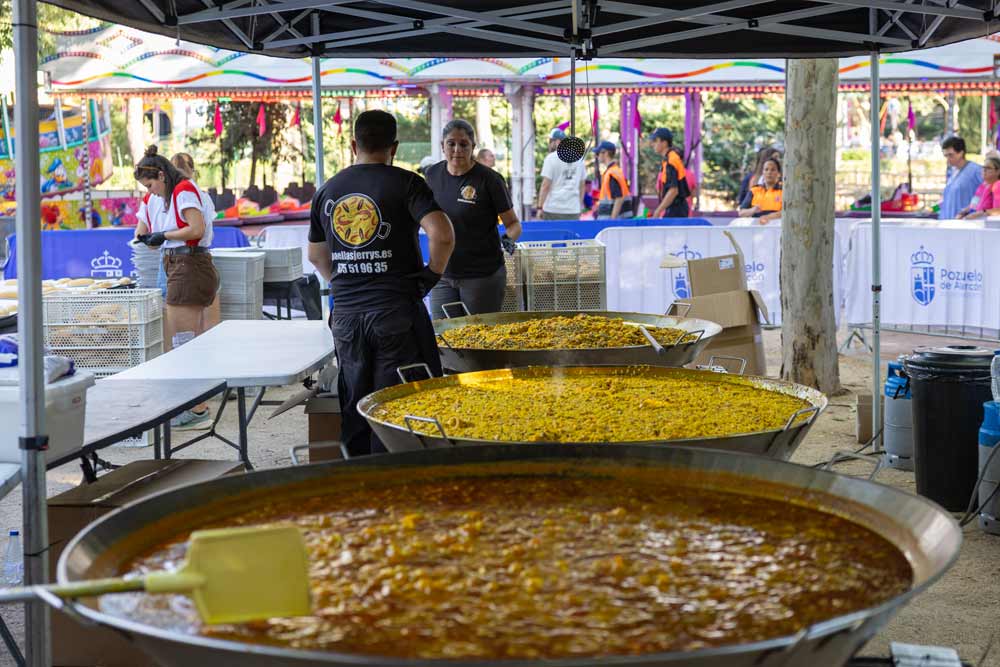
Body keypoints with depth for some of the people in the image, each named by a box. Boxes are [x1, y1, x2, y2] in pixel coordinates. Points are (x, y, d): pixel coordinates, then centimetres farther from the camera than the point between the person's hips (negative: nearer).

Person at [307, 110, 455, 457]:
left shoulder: (327, 191, 10)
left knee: (354, 409, 12)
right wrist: (431, 274, -4)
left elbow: (316, 256, 20)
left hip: (346, 315, 5)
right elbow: (443, 235, -18)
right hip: (397, 311, -4)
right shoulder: (405, 183, -5)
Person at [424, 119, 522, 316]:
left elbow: (513, 223, -6)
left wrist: (509, 238, -25)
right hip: (442, 274, 4)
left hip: (483, 276, -4)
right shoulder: (433, 174, 3)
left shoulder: (489, 179, -10)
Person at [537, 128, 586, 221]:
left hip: (553, 209, -5)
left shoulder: (551, 158, -4)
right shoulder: (579, 158, 12)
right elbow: (582, 186, 16)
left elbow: (545, 185, -8)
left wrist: (540, 207, -4)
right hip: (573, 210, 5)